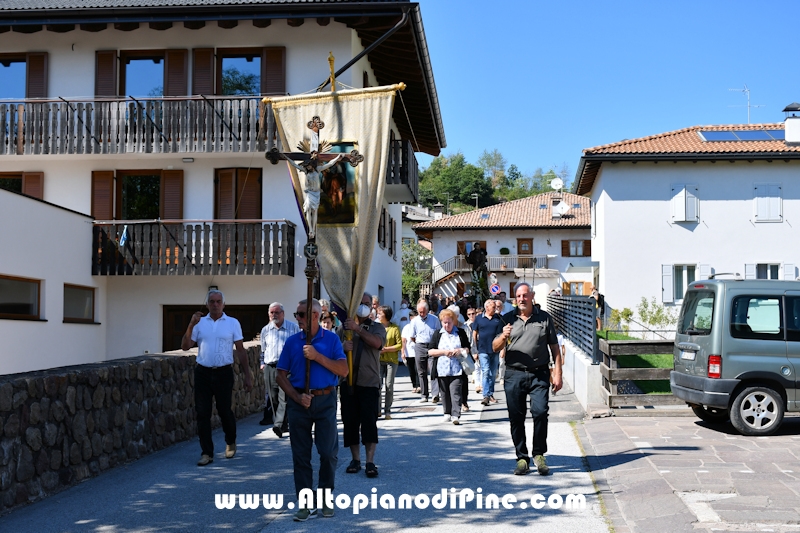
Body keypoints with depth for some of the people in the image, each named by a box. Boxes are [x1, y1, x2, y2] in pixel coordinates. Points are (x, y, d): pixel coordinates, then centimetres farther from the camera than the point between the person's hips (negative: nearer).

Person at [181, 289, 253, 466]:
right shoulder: (199, 323, 7)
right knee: (203, 413, 1)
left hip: (224, 373, -2)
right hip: (203, 373, 2)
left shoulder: (233, 323, 3)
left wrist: (247, 375, 1)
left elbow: (241, 350, 4)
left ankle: (231, 443, 32)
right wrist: (191, 325, -11)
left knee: (225, 411, 5)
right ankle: (207, 453, 8)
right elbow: (185, 346, 2)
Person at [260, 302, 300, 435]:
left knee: (284, 396, -15)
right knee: (273, 398, 4)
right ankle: (283, 425, 14)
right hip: (270, 367, 4)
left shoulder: (293, 327, 5)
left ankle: (279, 425, -20)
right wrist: (262, 363, 15)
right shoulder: (265, 330, 14)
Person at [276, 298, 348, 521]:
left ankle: (325, 499, 19)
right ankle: (306, 502, 13)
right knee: (301, 454, 4)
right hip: (299, 401, 2)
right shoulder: (292, 342, 4)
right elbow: (281, 375, 4)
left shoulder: (331, 339, 0)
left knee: (328, 452, 2)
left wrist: (317, 356, -17)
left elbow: (343, 370, -8)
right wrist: (297, 397, -9)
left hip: (325, 400, -1)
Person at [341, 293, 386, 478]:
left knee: (369, 421, -8)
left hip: (369, 382, -2)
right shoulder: (345, 327, 11)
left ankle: (370, 462, -4)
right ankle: (355, 459, 16)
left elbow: (377, 343, -15)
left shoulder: (377, 328, 7)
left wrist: (357, 329, -23)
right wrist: (343, 347, -16)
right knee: (350, 421, 5)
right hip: (348, 382, 2)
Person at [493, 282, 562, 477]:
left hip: (539, 374, -1)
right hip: (514, 374, 1)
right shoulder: (508, 319, 9)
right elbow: (495, 347, 7)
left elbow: (554, 348, 9)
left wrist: (557, 374, 2)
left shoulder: (544, 318, 8)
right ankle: (522, 459, 12)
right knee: (516, 418, 3)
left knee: (540, 412, -13)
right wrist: (503, 337, -15)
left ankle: (539, 455, 3)